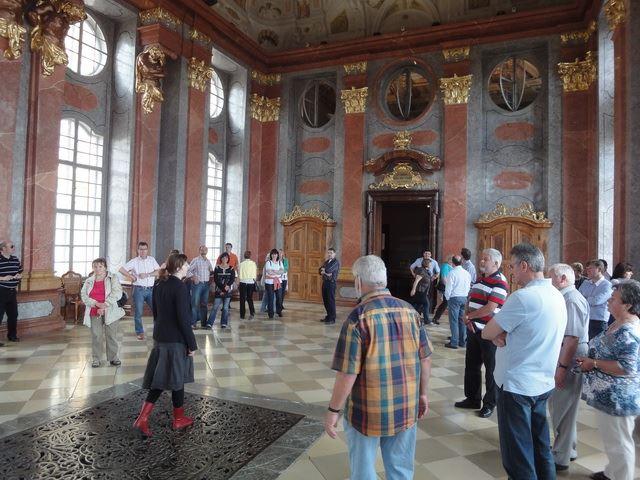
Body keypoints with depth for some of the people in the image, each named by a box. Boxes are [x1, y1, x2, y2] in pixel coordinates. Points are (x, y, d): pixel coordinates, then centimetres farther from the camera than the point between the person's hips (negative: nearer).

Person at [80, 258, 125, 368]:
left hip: (110, 312, -2)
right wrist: (96, 303, -14)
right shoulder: (89, 281, 11)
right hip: (94, 313, 2)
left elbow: (117, 293, -11)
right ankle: (96, 359, 17)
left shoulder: (113, 278, 0)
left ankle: (113, 357, 17)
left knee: (112, 336, 4)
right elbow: (83, 295, 2)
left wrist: (105, 305, -19)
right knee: (96, 336, 4)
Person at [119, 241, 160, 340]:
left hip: (151, 289, 2)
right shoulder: (134, 261, 2)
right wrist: (131, 276, -10)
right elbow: (121, 269, -2)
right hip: (139, 289, -1)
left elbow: (159, 271, -1)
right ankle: (139, 332, 18)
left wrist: (147, 275, -13)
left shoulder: (152, 260, 7)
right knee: (138, 312, 4)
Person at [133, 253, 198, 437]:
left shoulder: (159, 285, 6)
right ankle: (179, 419, 24)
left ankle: (142, 419, 10)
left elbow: (155, 312, 13)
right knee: (177, 379, 8)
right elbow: (183, 318, -21)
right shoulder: (180, 287, -20)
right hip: (176, 340, -8)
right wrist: (191, 344, -13)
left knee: (160, 378, 16)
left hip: (160, 337, 8)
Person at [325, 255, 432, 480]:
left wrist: (333, 410, -7)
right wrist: (422, 393, 17)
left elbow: (347, 374, -19)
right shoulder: (410, 311, -3)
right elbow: (425, 359, 4)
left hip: (368, 411, -4)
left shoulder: (358, 318, -19)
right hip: (406, 408, 5)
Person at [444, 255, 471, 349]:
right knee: (462, 320, 12)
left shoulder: (452, 273, -12)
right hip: (465, 298, 6)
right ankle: (463, 341, 17)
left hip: (454, 298, -6)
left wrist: (447, 298, 4)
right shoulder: (467, 273, 5)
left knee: (454, 320, -2)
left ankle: (454, 342, -1)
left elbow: (448, 288, -11)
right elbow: (469, 287, 10)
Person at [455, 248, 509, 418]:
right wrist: (467, 317, -6)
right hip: (474, 329, 8)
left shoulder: (500, 282, -15)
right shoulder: (480, 279, 12)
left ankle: (489, 403, 21)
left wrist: (468, 316, -11)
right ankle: (472, 398, 31)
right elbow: (470, 300, 13)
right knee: (471, 365, 16)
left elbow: (490, 308, -23)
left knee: (491, 369, 7)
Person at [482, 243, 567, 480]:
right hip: (543, 384, 8)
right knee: (540, 447, 20)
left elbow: (487, 333, -16)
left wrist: (498, 334, 1)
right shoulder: (557, 296, 5)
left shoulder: (523, 297, -22)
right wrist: (505, 334, -7)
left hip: (517, 386, -8)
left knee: (518, 456, 5)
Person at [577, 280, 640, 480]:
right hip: (610, 395, 10)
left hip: (617, 398, -10)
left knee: (618, 442, 8)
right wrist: (591, 358, 3)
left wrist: (593, 363, -21)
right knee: (612, 438, 24)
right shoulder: (620, 324, 5)